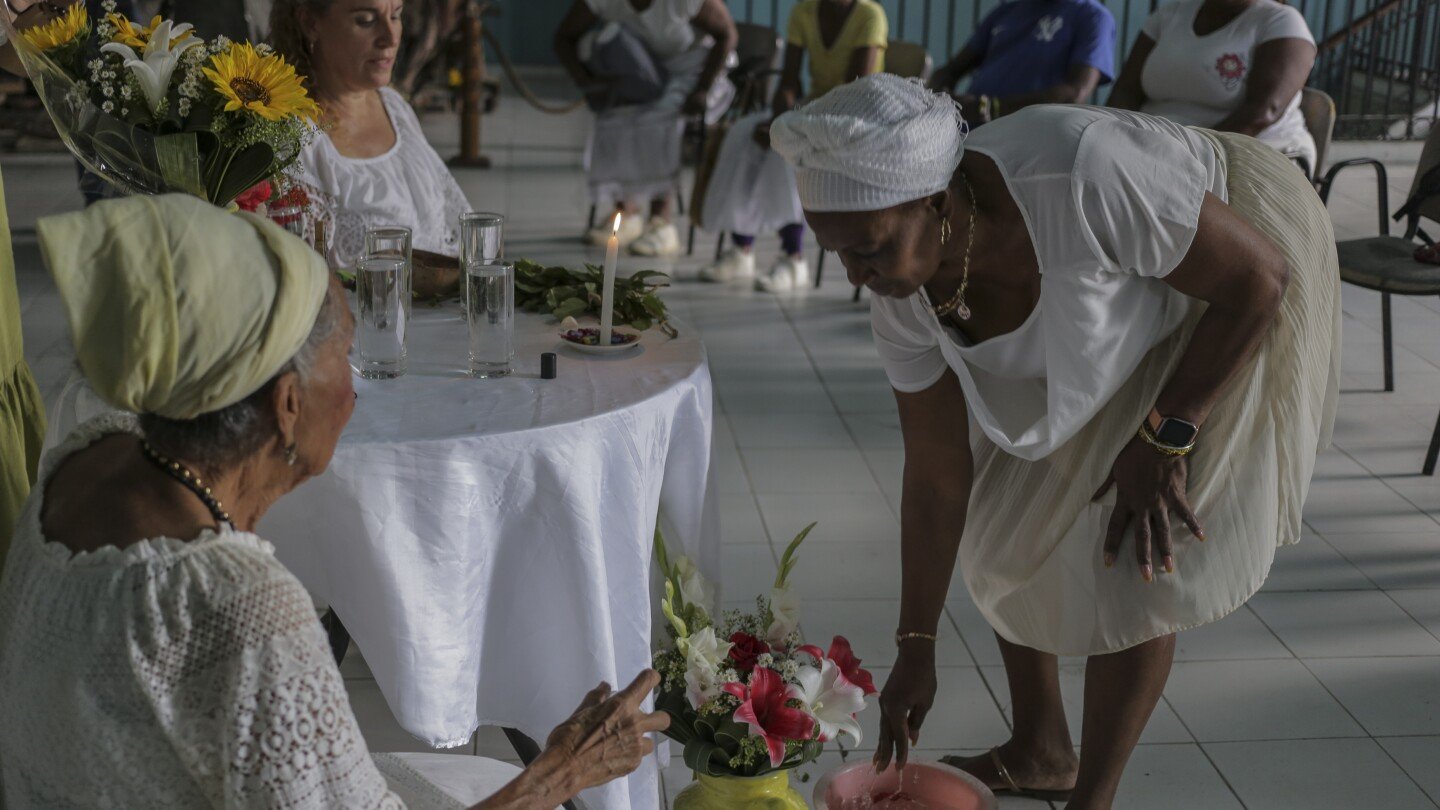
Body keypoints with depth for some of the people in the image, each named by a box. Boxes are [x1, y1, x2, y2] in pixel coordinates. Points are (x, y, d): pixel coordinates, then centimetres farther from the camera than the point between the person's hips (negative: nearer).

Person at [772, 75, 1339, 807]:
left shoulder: (1083, 177, -42)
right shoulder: (905, 297, -21)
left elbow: (1261, 274, -27)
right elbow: (935, 479, -10)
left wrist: (1162, 439, -25)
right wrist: (916, 647, -5)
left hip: (1228, 297, -6)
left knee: (1127, 555, -11)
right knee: (1004, 518, 7)